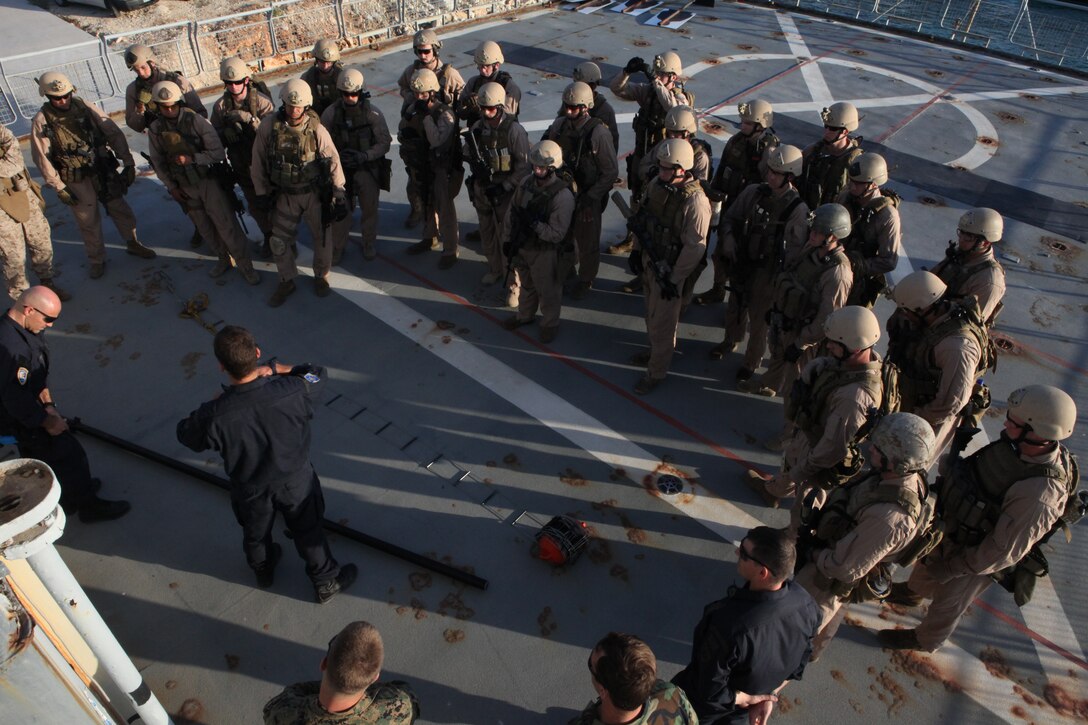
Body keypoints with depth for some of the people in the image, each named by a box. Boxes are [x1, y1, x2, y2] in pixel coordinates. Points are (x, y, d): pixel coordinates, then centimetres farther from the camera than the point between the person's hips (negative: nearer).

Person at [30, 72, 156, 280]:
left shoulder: (85, 107, -5)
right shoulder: (41, 121, -10)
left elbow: (114, 134, -3)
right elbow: (42, 158, -8)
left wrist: (128, 163, -7)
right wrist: (59, 187, -10)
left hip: (105, 172, 2)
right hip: (76, 181, -2)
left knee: (121, 211, 14)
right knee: (88, 223, 9)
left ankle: (133, 244, 37)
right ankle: (97, 260, 26)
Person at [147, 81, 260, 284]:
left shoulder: (196, 121, -15)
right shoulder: (155, 129, -3)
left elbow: (218, 153, -15)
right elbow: (157, 161, 7)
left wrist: (191, 158, -23)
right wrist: (171, 187, 4)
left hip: (209, 181, -4)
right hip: (185, 187, 4)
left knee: (226, 225, -3)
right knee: (205, 228, 15)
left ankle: (245, 265, 9)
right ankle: (224, 259, 33)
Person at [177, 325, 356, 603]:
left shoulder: (214, 415, -35)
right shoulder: (292, 392, -36)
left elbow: (186, 434, -10)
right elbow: (318, 374, -11)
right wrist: (276, 368, -12)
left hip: (250, 490, 1)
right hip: (295, 480, -1)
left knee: (255, 534, 33)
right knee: (308, 532, 26)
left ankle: (263, 571, 63)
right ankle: (327, 582, 47)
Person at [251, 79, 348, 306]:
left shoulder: (316, 129, -16)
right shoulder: (268, 126, -12)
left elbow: (333, 161, -12)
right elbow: (258, 161, -3)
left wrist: (339, 194, -15)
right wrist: (262, 193, 1)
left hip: (314, 193, -1)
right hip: (284, 194, 2)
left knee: (321, 236, 11)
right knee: (279, 241, 8)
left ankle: (321, 276, 35)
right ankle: (287, 282, 29)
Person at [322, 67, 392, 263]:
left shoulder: (373, 113, -13)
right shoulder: (331, 113, -10)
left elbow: (384, 143, -10)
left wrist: (364, 156, -24)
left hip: (368, 169, 0)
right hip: (341, 170, 1)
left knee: (370, 209, 15)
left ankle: (369, 244, 38)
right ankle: (337, 246, 31)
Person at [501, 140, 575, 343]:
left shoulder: (563, 195, -26)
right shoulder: (527, 183, -7)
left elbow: (557, 234, -27)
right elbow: (513, 208, 8)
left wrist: (534, 223, -33)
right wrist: (516, 225, -7)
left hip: (545, 252, -6)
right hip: (522, 245, 6)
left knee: (548, 291, 16)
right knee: (527, 285, 28)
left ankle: (550, 324, 39)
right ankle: (524, 315, 52)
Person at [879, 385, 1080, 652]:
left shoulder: (1040, 495, -42)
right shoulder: (1017, 444, -21)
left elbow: (1003, 552, -32)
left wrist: (951, 568, -22)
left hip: (975, 558, -6)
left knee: (947, 604, 22)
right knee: (926, 564, 33)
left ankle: (925, 640, 52)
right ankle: (912, 593, 65)